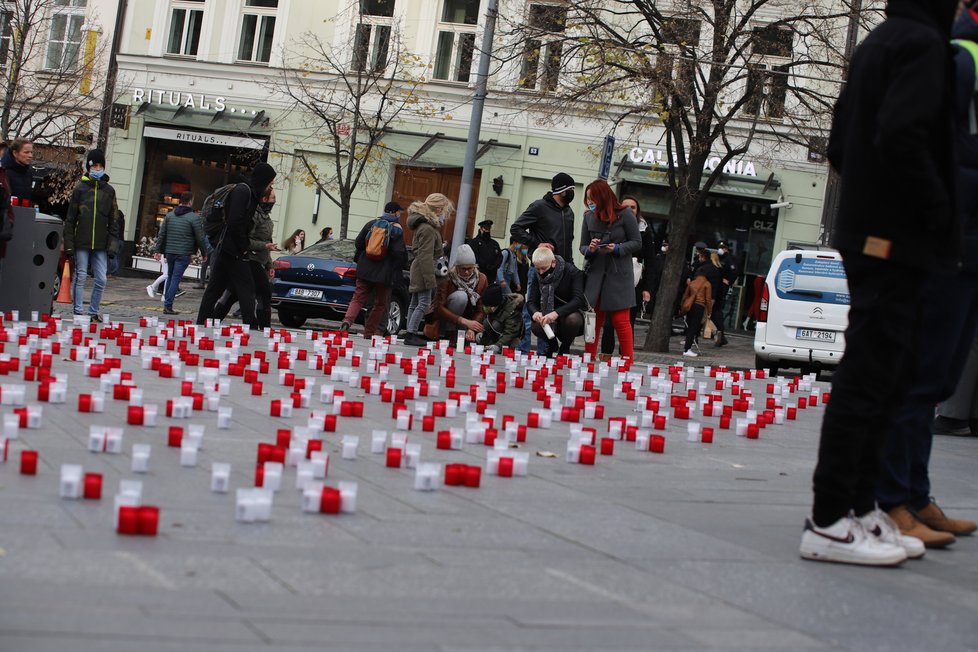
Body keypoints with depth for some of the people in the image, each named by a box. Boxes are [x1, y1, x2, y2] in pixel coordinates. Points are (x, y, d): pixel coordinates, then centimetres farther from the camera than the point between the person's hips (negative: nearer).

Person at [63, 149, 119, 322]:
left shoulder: (109, 191, 9)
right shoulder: (80, 189, 2)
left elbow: (113, 220, 11)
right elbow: (70, 218, 3)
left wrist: (113, 243, 2)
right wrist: (69, 244, -3)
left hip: (101, 245, 2)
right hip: (81, 243, -2)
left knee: (101, 279, 0)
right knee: (80, 277, 0)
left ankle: (94, 311, 13)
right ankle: (77, 312, 6)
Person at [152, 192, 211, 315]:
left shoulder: (170, 215, 8)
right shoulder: (194, 218, -8)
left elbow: (162, 234, 9)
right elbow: (200, 238, -6)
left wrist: (158, 250, 13)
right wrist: (205, 253, 5)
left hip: (170, 252, 5)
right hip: (184, 254, -5)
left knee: (170, 276, 17)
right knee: (176, 278, -4)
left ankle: (167, 304, 20)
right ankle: (168, 306, -9)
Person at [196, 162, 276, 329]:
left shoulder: (248, 192, 18)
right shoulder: (243, 191, -12)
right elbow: (235, 222, -21)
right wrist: (244, 247, -15)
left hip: (224, 251, 10)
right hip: (233, 252, -10)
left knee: (214, 289, 10)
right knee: (247, 289, -9)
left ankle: (201, 325, 12)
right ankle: (250, 327, -11)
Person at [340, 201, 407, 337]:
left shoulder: (371, 224, 4)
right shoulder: (397, 230, -9)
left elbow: (358, 242, 7)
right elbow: (399, 253, -16)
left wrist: (359, 258, 21)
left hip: (365, 269, 3)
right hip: (384, 273, -3)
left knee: (358, 297, 6)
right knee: (380, 303, 11)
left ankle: (347, 320, -19)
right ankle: (369, 332, 11)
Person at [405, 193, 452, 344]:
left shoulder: (426, 225, 14)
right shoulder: (428, 229, -18)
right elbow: (425, 256, -22)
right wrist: (430, 279, -23)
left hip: (418, 271, 11)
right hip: (424, 270, -11)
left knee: (415, 303, 13)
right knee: (424, 303, -10)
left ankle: (411, 333, 18)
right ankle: (411, 333, -10)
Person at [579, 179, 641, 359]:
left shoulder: (625, 214, -6)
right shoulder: (589, 217, 6)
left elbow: (637, 243, -1)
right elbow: (582, 246, 12)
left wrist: (617, 248, -17)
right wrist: (590, 249, -10)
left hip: (619, 275, -4)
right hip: (595, 275, 4)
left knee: (620, 320, -4)